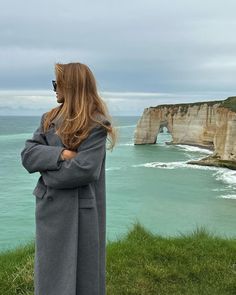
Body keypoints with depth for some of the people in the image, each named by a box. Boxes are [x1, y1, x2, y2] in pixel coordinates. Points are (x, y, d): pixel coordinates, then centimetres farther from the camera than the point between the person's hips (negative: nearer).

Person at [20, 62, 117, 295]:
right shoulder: (49, 119, 7)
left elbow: (85, 169, -22)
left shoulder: (95, 125, -12)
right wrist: (60, 154, -19)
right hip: (49, 208, 6)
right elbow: (27, 155, -3)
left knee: (81, 274, 10)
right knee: (49, 274, 17)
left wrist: (47, 175, -10)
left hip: (79, 212, -6)